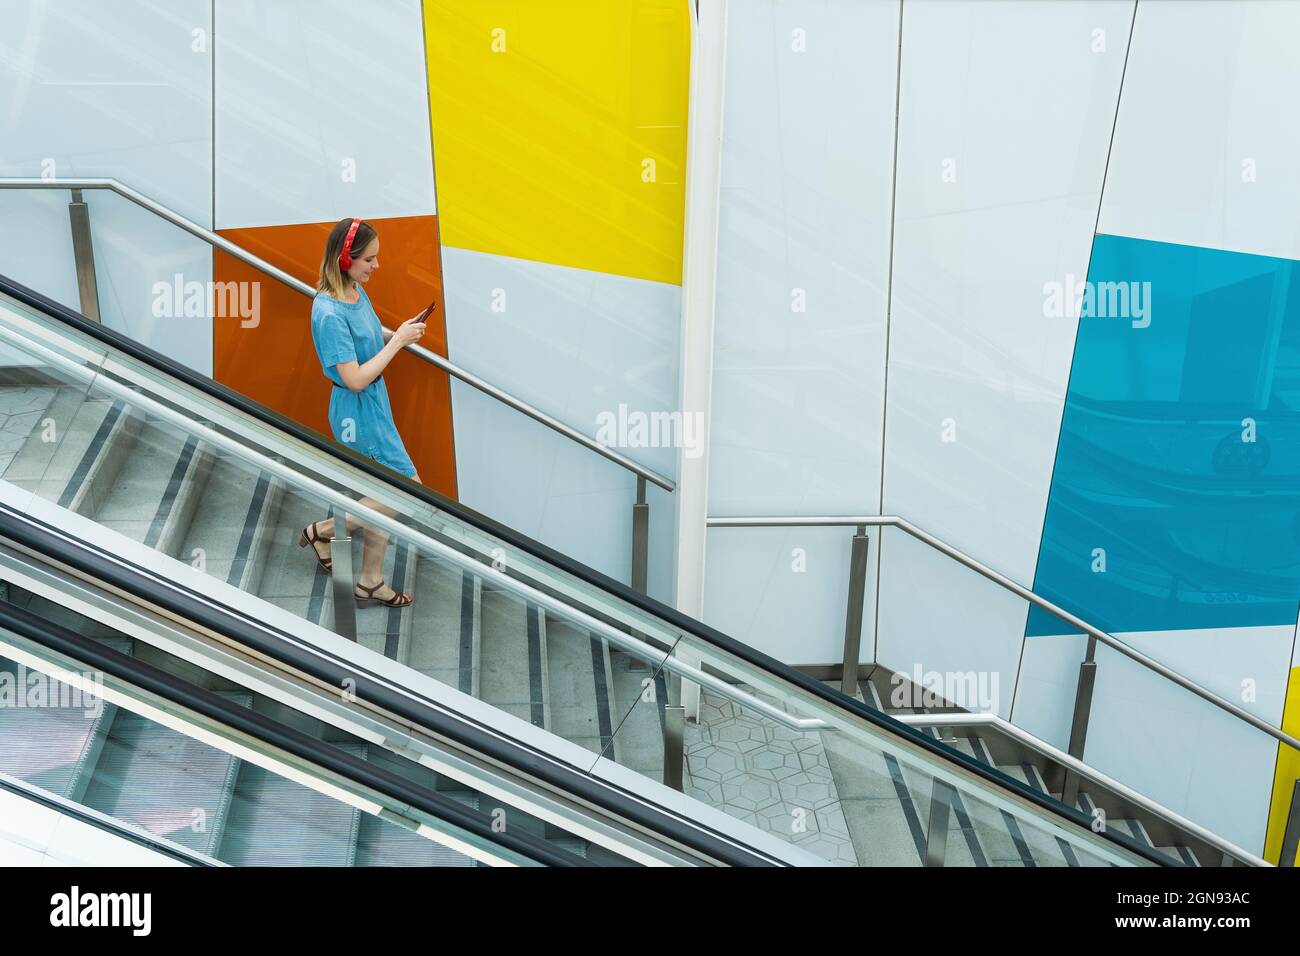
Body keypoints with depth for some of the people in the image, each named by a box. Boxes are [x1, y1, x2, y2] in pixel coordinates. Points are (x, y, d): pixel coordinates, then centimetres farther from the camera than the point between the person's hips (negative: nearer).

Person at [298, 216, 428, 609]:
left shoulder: (357, 291, 1)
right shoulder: (329, 313, -25)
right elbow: (355, 379, -24)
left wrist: (398, 332, 0)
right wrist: (398, 341, -21)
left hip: (374, 405, 9)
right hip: (357, 412, -9)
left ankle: (370, 584, 27)